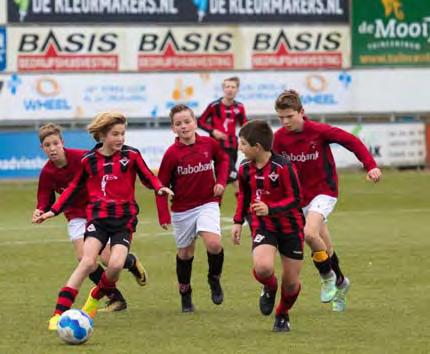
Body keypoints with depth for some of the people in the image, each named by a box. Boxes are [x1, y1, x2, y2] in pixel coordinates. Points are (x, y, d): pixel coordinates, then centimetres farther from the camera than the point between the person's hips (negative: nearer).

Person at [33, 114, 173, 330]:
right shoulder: (89, 160, 3)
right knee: (88, 262, -19)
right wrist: (54, 211, 11)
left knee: (116, 264, -20)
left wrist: (159, 187, -17)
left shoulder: (131, 155, -1)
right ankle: (59, 314, -18)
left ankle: (95, 298, 13)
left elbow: (148, 177, 6)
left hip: (124, 218, 0)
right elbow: (74, 187, 15)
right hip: (98, 217, 0)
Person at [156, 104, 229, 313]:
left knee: (214, 243, -22)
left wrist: (221, 181, 1)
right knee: (185, 253, 11)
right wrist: (163, 215, -11)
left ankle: (214, 278, 7)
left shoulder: (209, 144, -5)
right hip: (182, 209, 0)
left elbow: (222, 159, 17)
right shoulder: (172, 154, -12)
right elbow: (162, 185, -5)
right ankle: (185, 293, 32)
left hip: (207, 204, 0)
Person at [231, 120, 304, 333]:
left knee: (291, 281, 4)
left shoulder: (283, 167, -20)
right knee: (262, 268, -26)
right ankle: (269, 288, 10)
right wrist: (238, 221, 12)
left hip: (290, 227, -2)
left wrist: (270, 209, -30)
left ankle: (282, 315, 33)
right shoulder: (245, 169, -3)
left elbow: (295, 199, -18)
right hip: (262, 226, 3)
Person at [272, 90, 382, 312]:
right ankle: (340, 282, 35)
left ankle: (328, 277, -4)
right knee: (324, 247, 11)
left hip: (324, 190, -5)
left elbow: (351, 141, -11)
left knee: (309, 233, -27)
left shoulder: (319, 131, -18)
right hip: (299, 195, 5)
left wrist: (371, 166, -20)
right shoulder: (280, 137, -6)